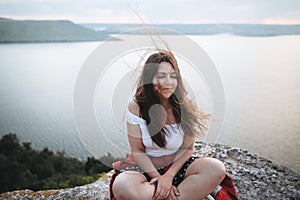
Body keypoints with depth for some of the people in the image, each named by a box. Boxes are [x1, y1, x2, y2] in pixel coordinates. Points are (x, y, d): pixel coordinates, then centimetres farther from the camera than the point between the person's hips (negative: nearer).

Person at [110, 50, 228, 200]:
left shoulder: (186, 107, -8)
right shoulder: (136, 106, -12)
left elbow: (187, 148, -3)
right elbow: (137, 151, -9)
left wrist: (169, 176, -17)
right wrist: (159, 178, -19)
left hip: (176, 164, 3)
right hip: (145, 166, -2)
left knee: (217, 169, -26)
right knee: (122, 187, -36)